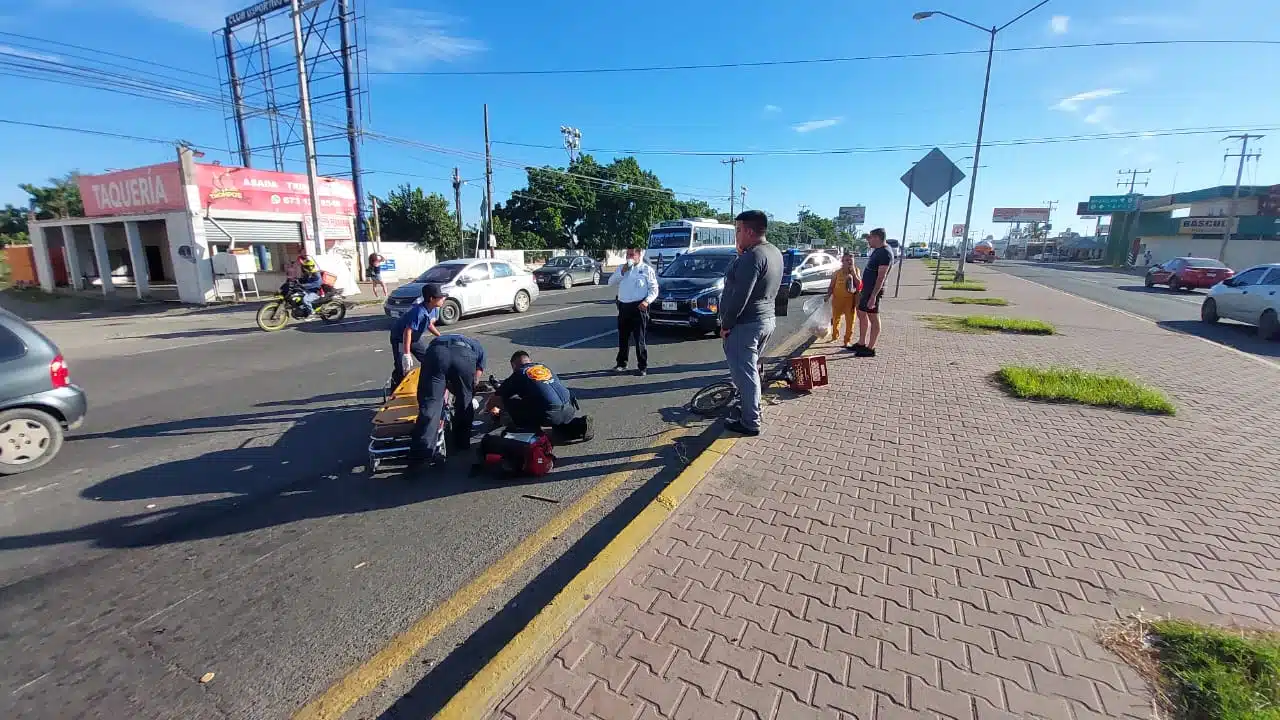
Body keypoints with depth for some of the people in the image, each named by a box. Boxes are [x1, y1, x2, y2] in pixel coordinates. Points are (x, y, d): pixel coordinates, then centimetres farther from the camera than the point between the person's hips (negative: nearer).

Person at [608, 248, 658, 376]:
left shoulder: (646, 269, 2)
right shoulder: (621, 267, 15)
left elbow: (654, 289, -1)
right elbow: (611, 282, 5)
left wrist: (647, 301, -18)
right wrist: (622, 271, -7)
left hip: (638, 307, -5)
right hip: (623, 307, 5)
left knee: (639, 338, -5)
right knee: (623, 337, 14)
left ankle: (642, 367, 2)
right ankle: (622, 363, 27)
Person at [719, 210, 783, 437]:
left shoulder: (752, 257, -21)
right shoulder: (775, 252, 10)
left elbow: (739, 296, -25)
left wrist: (725, 324, -15)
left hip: (745, 324, -10)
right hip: (767, 318, 10)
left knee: (744, 372, -1)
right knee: (751, 368, 23)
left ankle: (750, 423, 7)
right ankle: (751, 407, 37)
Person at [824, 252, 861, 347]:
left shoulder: (856, 271, -3)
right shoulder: (837, 272, -4)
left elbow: (859, 285, -12)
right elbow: (831, 287, 0)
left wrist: (853, 273, -17)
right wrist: (827, 297, -9)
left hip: (850, 300, 0)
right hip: (838, 299, 1)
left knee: (850, 321, 3)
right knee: (836, 319, 15)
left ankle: (847, 341, 15)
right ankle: (834, 336, 35)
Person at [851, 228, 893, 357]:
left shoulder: (885, 253, -18)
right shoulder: (877, 251, 13)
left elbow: (881, 277, -25)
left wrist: (873, 296, -29)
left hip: (874, 291, -10)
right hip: (867, 289, 10)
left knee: (873, 318, -4)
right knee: (861, 314, 17)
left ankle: (870, 349, 2)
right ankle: (861, 343, 26)